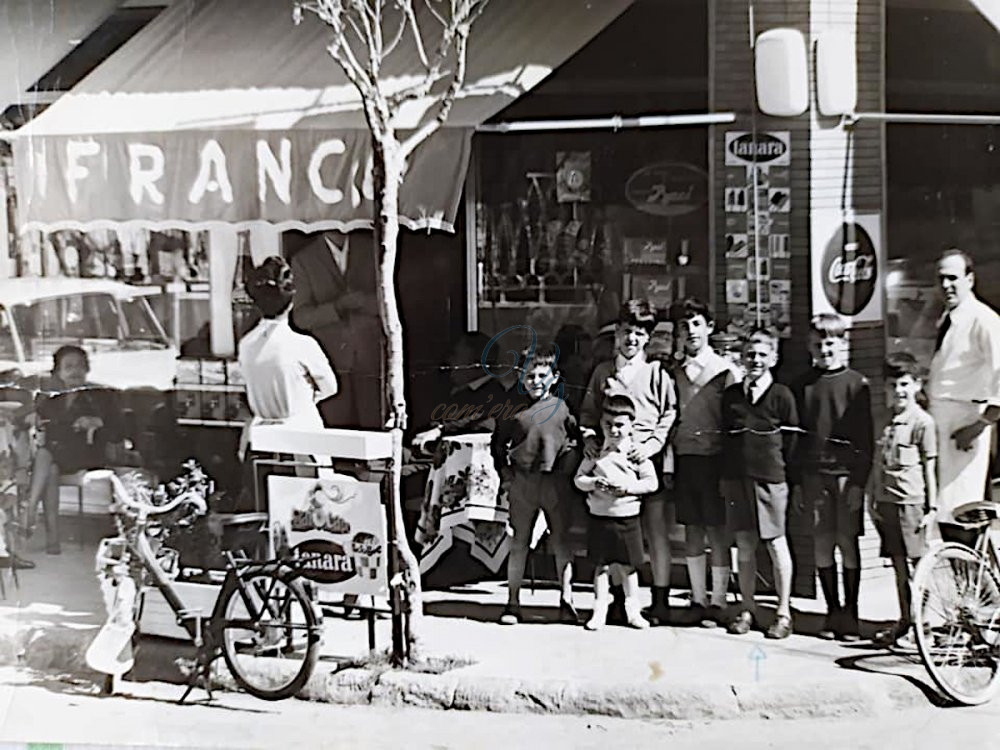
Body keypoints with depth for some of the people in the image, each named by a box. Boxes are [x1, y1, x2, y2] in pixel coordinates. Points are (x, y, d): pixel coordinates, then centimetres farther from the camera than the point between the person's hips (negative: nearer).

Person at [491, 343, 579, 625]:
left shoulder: (563, 408, 4)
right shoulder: (513, 412, 6)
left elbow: (580, 440, 10)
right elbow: (497, 443, 15)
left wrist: (569, 467, 2)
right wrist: (504, 470, 5)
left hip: (556, 482, -1)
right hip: (522, 482, 1)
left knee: (561, 542, 0)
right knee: (519, 543, 5)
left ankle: (566, 601, 4)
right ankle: (513, 602, 11)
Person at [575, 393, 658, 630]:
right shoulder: (595, 452, 4)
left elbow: (651, 482, -4)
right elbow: (578, 478, 4)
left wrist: (627, 488, -17)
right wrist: (593, 483, -16)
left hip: (627, 517, -1)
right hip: (599, 516, 1)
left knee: (628, 566, 7)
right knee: (601, 565, 5)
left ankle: (633, 611, 18)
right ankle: (599, 612, 11)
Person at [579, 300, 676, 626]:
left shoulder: (657, 373, 3)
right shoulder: (602, 371, 14)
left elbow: (669, 414, 0)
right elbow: (588, 410, 19)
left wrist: (652, 444, -12)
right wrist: (589, 437, 2)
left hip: (647, 459, -3)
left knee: (656, 531, -1)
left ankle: (660, 599, 5)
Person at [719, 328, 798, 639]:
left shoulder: (781, 395, -3)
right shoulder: (731, 394, 10)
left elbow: (791, 439, 0)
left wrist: (778, 468, 1)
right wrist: (725, 475, 10)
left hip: (769, 478, -4)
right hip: (736, 478, 4)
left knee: (776, 544, 2)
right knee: (744, 544, 8)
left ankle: (783, 614, 9)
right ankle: (747, 610, 17)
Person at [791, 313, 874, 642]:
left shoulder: (856, 383, 0)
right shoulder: (803, 385, 9)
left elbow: (866, 438, -1)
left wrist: (860, 481, -8)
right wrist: (797, 482, 6)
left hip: (846, 473, -3)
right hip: (813, 473, 3)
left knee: (847, 541, 0)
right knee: (821, 543, 4)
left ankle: (850, 613, 10)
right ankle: (832, 612, 14)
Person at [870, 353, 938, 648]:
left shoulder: (923, 422, -6)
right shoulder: (887, 421, 12)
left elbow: (930, 468, -5)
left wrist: (931, 507, -7)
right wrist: (873, 500, 13)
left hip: (911, 501, -6)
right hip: (887, 500, 6)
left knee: (918, 563, -3)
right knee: (899, 565, 11)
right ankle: (904, 621, 18)